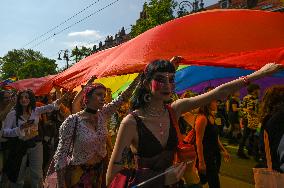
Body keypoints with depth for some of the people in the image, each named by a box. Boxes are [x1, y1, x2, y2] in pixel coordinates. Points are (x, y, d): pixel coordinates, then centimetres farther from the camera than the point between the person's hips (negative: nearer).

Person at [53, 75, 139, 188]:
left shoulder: (103, 115, -4)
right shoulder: (73, 121, -19)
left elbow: (123, 97, -8)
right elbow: (61, 154, -16)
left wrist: (139, 76, -13)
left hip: (100, 171, 5)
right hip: (79, 174, -5)